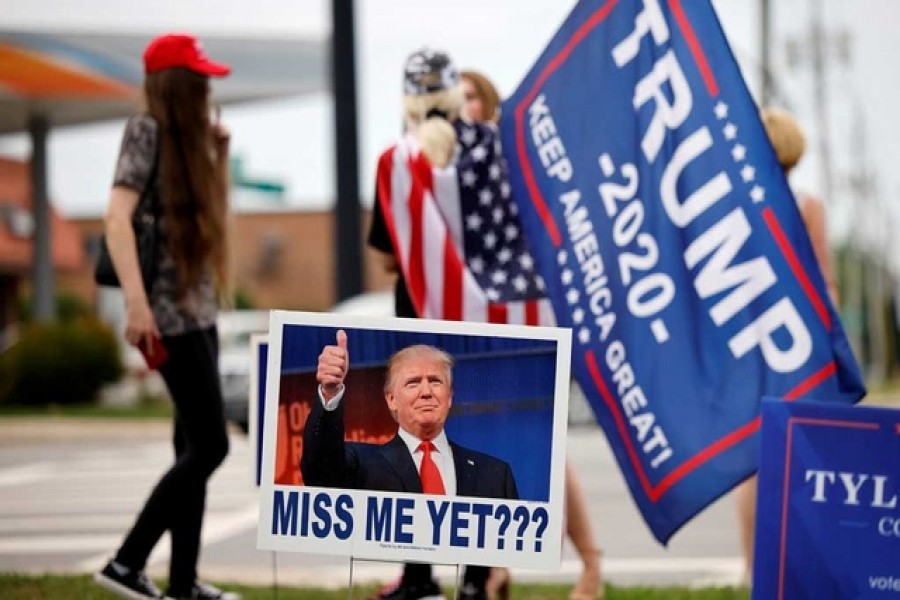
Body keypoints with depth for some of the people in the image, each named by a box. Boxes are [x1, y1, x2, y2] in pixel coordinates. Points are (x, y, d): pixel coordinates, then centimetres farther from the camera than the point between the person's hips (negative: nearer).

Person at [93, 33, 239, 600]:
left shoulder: (186, 138, 15)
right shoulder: (146, 131, -10)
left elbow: (213, 219, 23)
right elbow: (117, 218, -19)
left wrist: (219, 152, 12)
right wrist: (136, 302, -27)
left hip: (199, 309, 9)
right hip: (170, 312, -9)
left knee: (194, 446, 9)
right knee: (210, 445, -10)